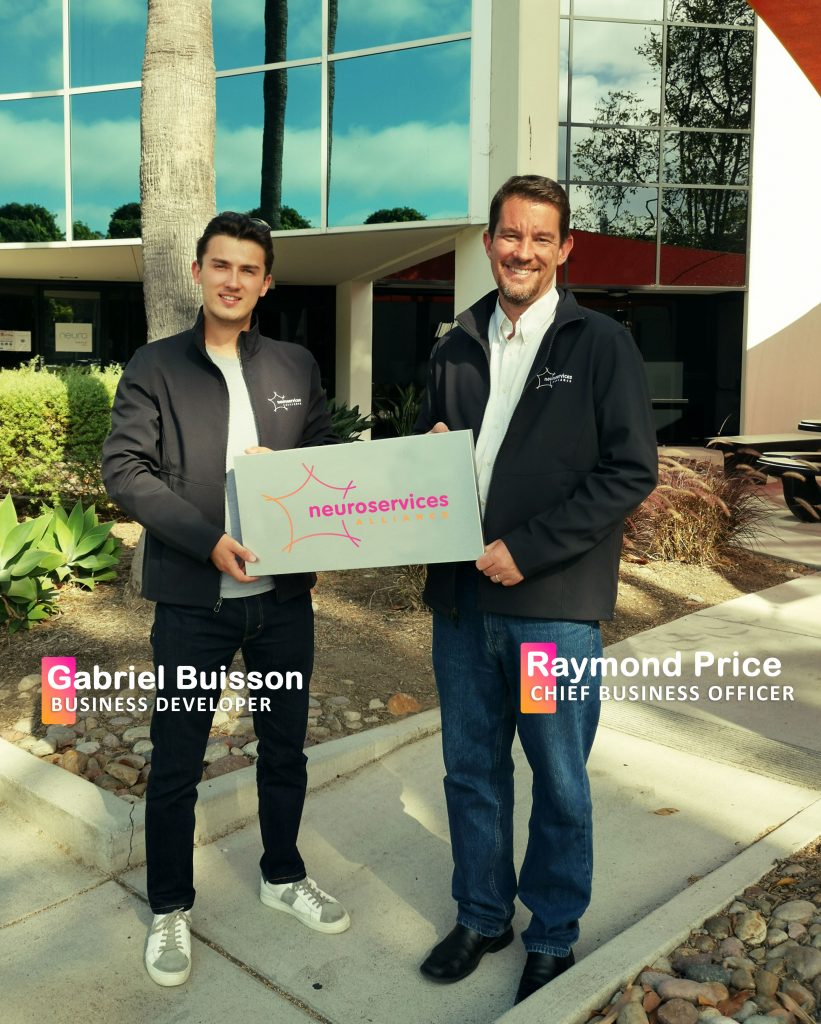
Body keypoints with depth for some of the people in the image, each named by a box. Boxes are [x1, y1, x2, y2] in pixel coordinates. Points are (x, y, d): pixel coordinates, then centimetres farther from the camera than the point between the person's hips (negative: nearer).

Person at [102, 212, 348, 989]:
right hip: (193, 598, -3)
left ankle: (282, 877, 40)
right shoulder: (154, 366, -1)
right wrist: (208, 540, -21)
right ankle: (170, 909, 30)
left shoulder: (297, 366, 8)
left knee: (285, 748, 17)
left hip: (283, 593, 3)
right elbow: (124, 470, -10)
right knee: (175, 763, 9)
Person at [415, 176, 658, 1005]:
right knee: (470, 770, 16)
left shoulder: (602, 346, -3)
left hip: (555, 602, -4)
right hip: (462, 595, 5)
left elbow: (631, 470, -10)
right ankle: (480, 915, 37)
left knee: (559, 783, 10)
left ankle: (553, 937, 32)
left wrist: (528, 550, -16)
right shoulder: (455, 349, 11)